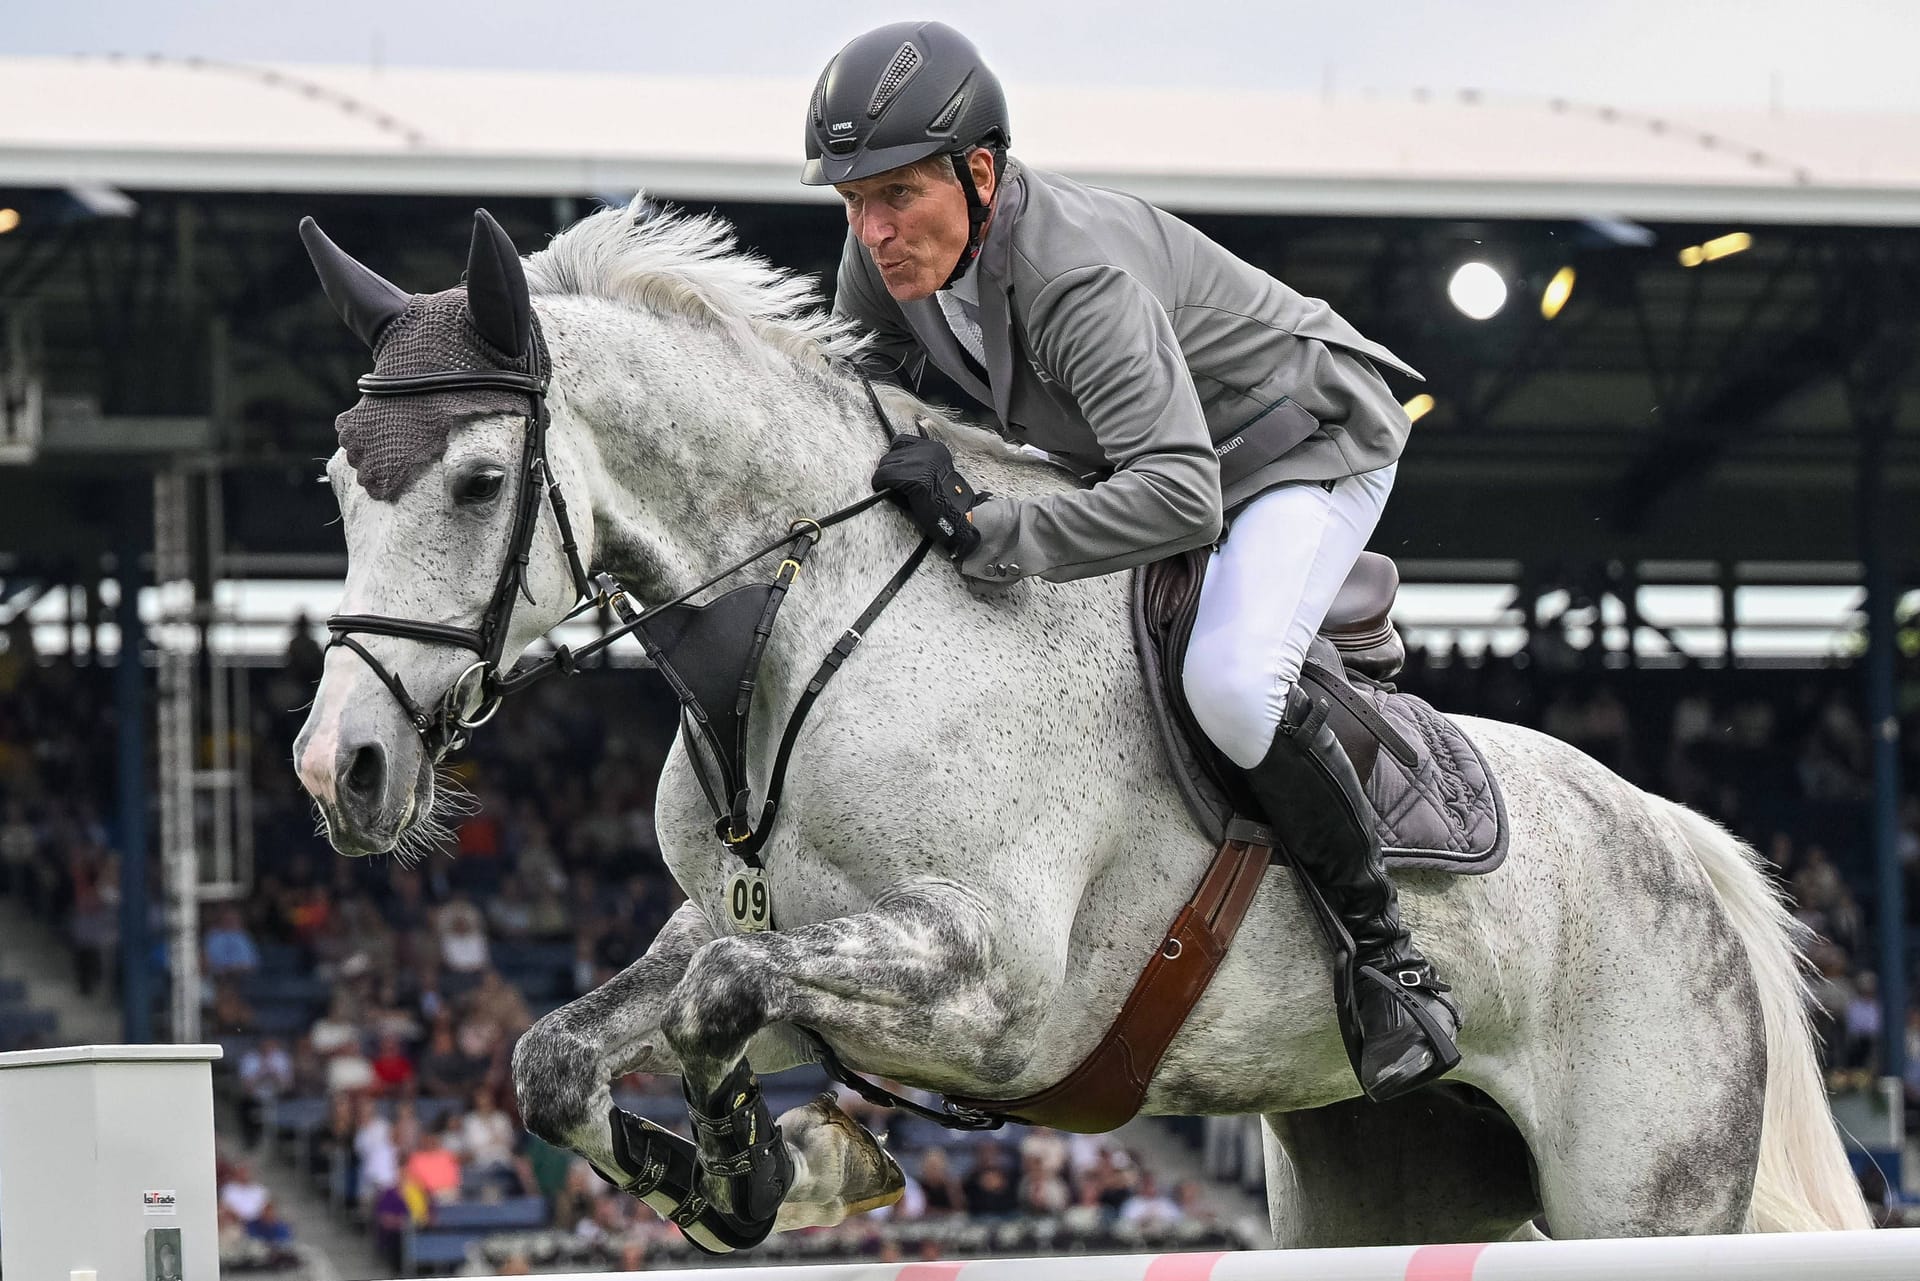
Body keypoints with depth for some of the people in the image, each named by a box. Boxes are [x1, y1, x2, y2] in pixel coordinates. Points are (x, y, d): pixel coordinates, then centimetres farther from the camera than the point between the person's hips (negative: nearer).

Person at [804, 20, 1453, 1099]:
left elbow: (1181, 498, -49)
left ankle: (1395, 962, -16)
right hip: (1132, 451, 10)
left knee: (1230, 684, -30)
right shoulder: (896, 249, -14)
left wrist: (982, 530, -49)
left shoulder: (1079, 274, -39)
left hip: (1308, 443, -9)